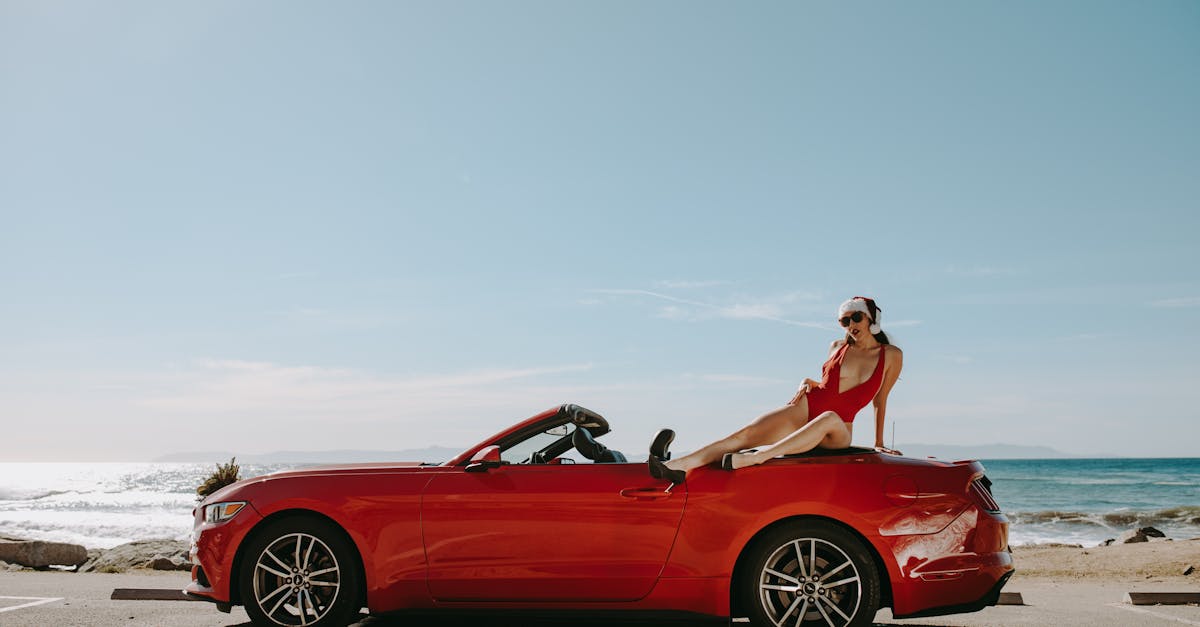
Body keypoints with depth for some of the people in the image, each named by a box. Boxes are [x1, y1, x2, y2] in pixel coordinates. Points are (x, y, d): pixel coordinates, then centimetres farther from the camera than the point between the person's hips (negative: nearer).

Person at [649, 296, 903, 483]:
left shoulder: (891, 356, 3)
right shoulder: (837, 347, 12)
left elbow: (880, 400, 13)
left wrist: (879, 443, 17)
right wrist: (808, 383, 5)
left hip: (837, 432, -3)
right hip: (806, 408, 3)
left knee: (830, 418, -42)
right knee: (746, 433, -23)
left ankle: (756, 458, -53)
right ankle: (677, 466, -37)